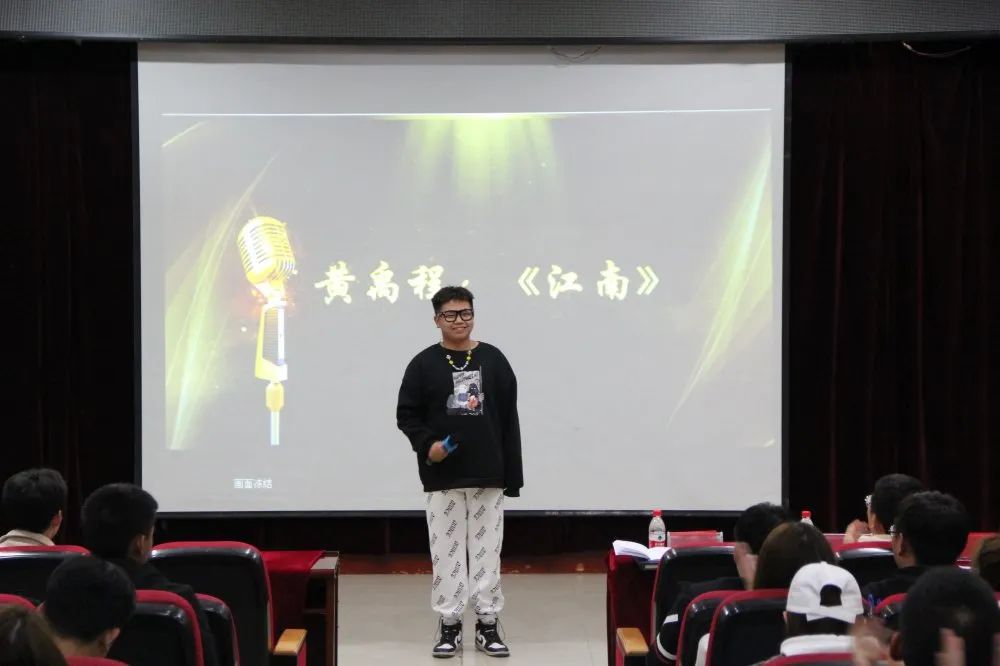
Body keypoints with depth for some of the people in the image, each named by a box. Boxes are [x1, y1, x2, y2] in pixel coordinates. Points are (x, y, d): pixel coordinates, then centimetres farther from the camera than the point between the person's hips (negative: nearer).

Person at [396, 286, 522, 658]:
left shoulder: (493, 360, 4)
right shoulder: (424, 364, 1)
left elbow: (509, 420, 4)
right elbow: (406, 415, 3)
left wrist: (513, 476, 1)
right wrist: (426, 444, -16)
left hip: (487, 476, 1)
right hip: (442, 477, -1)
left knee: (487, 551, 5)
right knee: (447, 552, 3)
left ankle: (488, 624, 13)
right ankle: (449, 625, 12)